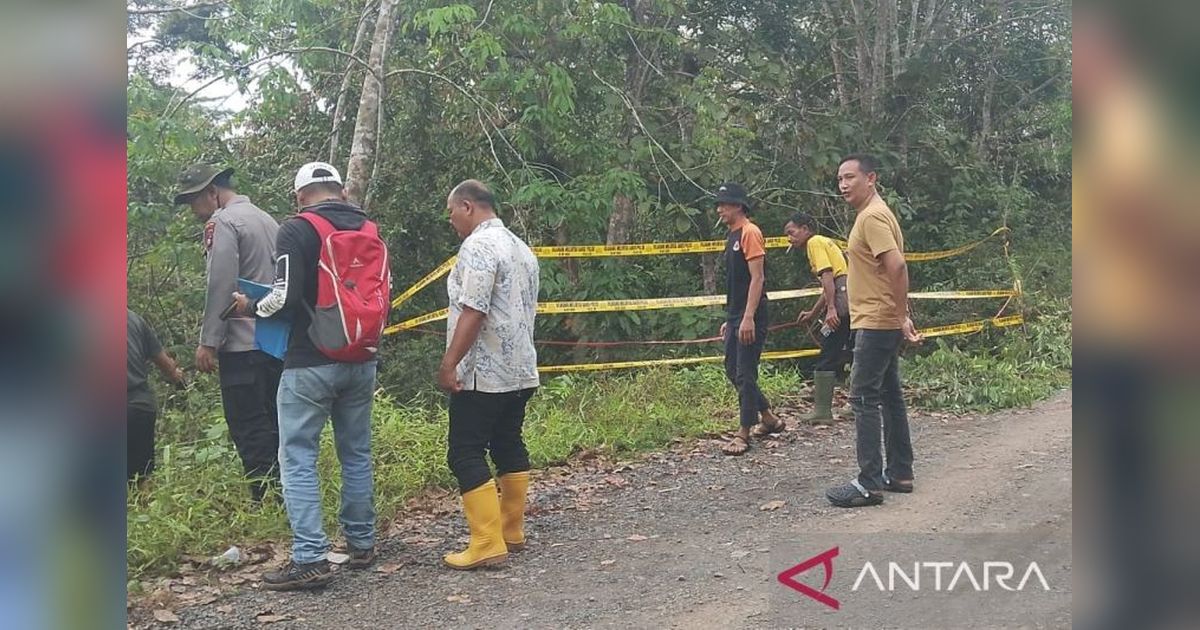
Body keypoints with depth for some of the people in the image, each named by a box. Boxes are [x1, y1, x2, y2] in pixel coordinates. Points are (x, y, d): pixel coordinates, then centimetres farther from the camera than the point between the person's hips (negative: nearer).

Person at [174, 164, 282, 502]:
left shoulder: (223, 222, -9)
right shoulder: (267, 220, 17)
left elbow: (221, 286, -16)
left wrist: (208, 342, -13)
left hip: (243, 346, -8)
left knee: (249, 429, -4)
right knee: (274, 424, 13)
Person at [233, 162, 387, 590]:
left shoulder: (297, 230, -8)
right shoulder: (372, 233, 10)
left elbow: (285, 298, -16)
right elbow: (384, 301, 13)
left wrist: (251, 307, 3)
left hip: (310, 362, -6)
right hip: (360, 362, 6)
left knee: (298, 458, -1)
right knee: (356, 453, 15)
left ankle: (310, 559, -5)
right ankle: (361, 543, 21)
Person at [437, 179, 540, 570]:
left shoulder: (478, 246, -14)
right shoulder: (520, 248, 15)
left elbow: (472, 312, -22)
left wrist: (448, 364, -20)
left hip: (483, 374, -9)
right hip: (520, 370, 9)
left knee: (465, 455, -5)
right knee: (509, 447, 16)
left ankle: (488, 545, -7)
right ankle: (512, 533, 22)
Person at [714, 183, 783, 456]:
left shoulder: (750, 232, -11)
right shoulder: (732, 236, 16)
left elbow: (757, 278, -18)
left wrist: (748, 317, -23)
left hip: (750, 318, -10)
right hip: (735, 317, 10)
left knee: (745, 373, -5)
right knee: (732, 371, 13)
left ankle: (744, 433, 3)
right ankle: (769, 419, 26)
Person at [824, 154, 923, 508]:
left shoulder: (872, 217, -15)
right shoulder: (872, 214, 17)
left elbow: (896, 266, -25)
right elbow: (892, 267, 19)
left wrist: (902, 316, -22)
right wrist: (901, 318, 16)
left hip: (876, 323, -11)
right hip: (882, 323, 11)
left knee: (864, 399, -8)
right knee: (889, 396, 14)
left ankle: (870, 483, -6)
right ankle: (899, 473, 21)